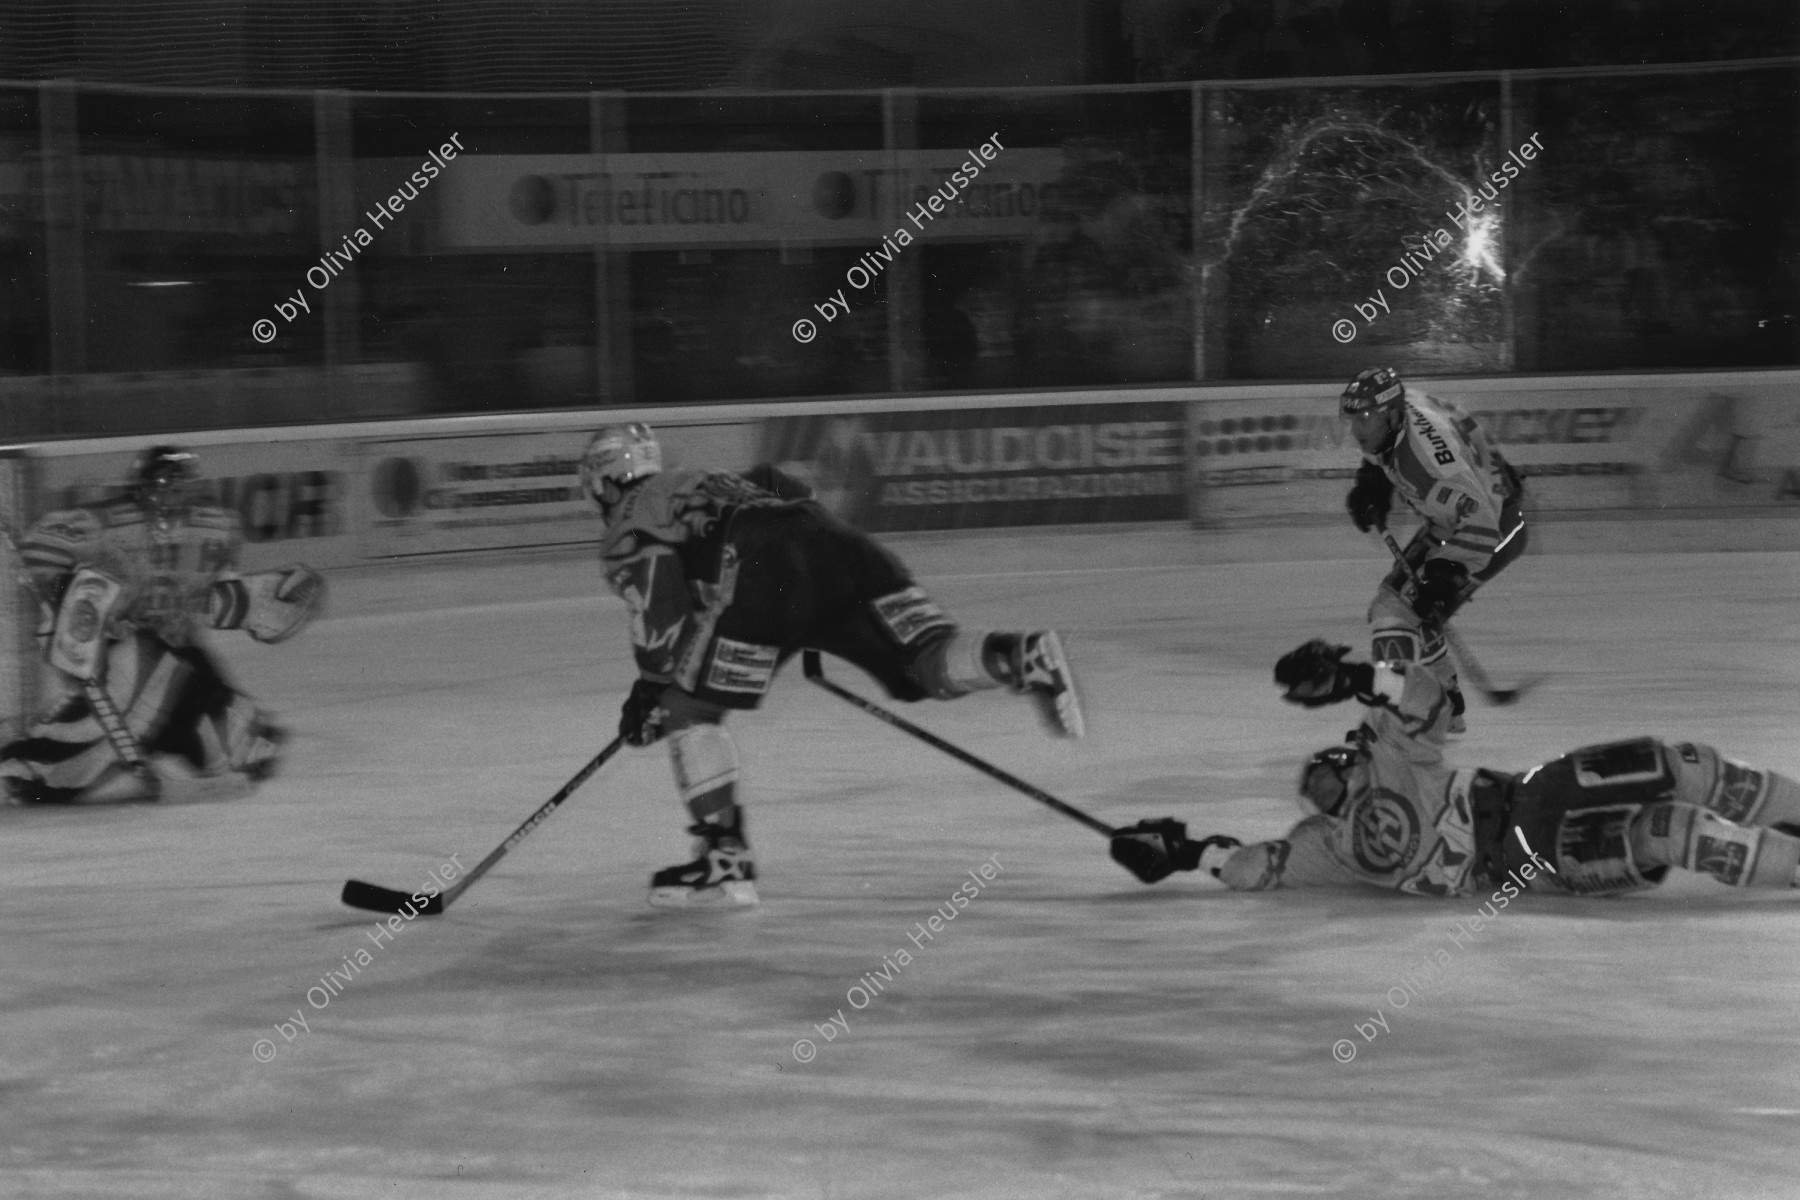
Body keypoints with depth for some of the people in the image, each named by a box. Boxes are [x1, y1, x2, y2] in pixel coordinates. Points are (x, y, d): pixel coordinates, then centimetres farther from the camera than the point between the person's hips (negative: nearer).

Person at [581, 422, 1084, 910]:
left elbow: (662, 615, 1)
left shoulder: (625, 529, 17)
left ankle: (726, 858, 1)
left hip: (762, 568, -6)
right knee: (931, 660, -4)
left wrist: (650, 687, 14)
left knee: (690, 708, 6)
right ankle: (1023, 657, -33)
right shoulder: (704, 482, 41)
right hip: (836, 543, 6)